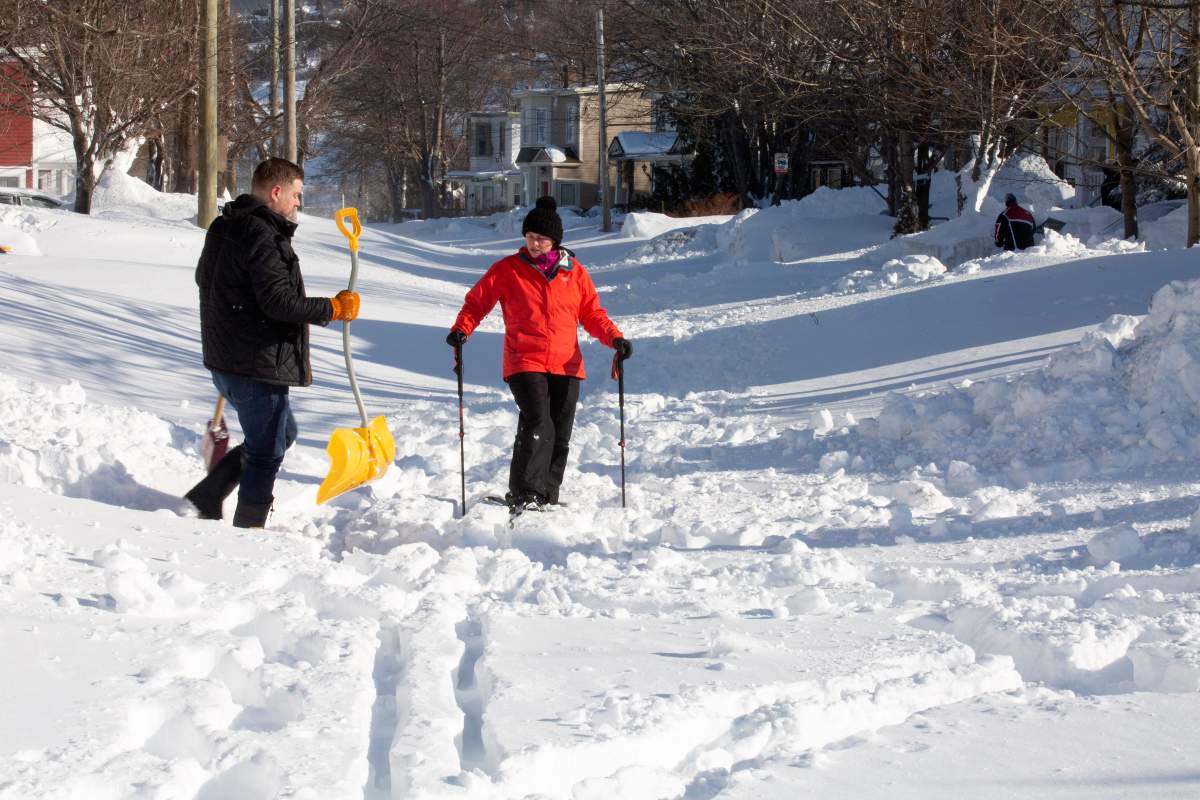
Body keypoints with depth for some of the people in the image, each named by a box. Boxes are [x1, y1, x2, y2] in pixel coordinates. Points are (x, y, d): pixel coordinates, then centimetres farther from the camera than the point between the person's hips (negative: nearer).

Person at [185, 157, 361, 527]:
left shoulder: (223, 230, 11)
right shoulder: (262, 238, -20)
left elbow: (203, 278, 26)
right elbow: (280, 302, -25)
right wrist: (334, 308, -15)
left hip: (224, 360, 10)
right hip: (259, 366, -10)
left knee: (281, 433, 23)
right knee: (267, 451, 3)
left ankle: (206, 497, 19)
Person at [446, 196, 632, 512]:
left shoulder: (574, 273, 10)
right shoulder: (507, 269, 4)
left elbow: (592, 313, 15)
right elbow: (477, 301, 9)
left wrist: (614, 337, -2)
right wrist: (462, 329, -9)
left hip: (566, 366, 3)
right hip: (524, 364, -3)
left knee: (560, 434, 5)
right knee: (537, 425, -21)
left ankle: (547, 497, 16)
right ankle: (524, 495, -19)